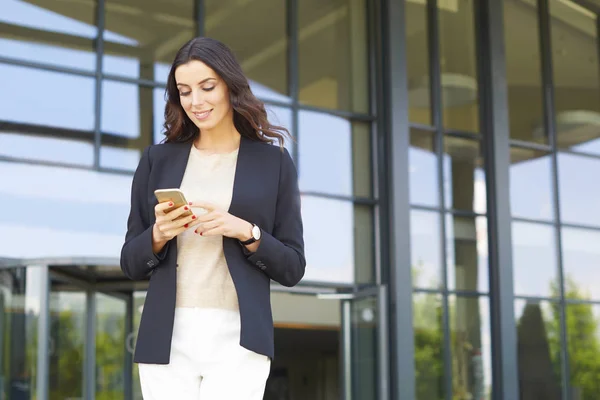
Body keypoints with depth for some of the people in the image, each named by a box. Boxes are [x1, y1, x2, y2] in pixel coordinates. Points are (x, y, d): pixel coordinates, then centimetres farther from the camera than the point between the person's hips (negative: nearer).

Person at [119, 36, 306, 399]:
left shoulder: (273, 162, 5)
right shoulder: (157, 160, 10)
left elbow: (292, 268, 5)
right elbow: (131, 263, 11)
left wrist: (245, 232, -12)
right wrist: (159, 234, -9)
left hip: (238, 338, -2)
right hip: (167, 338, 2)